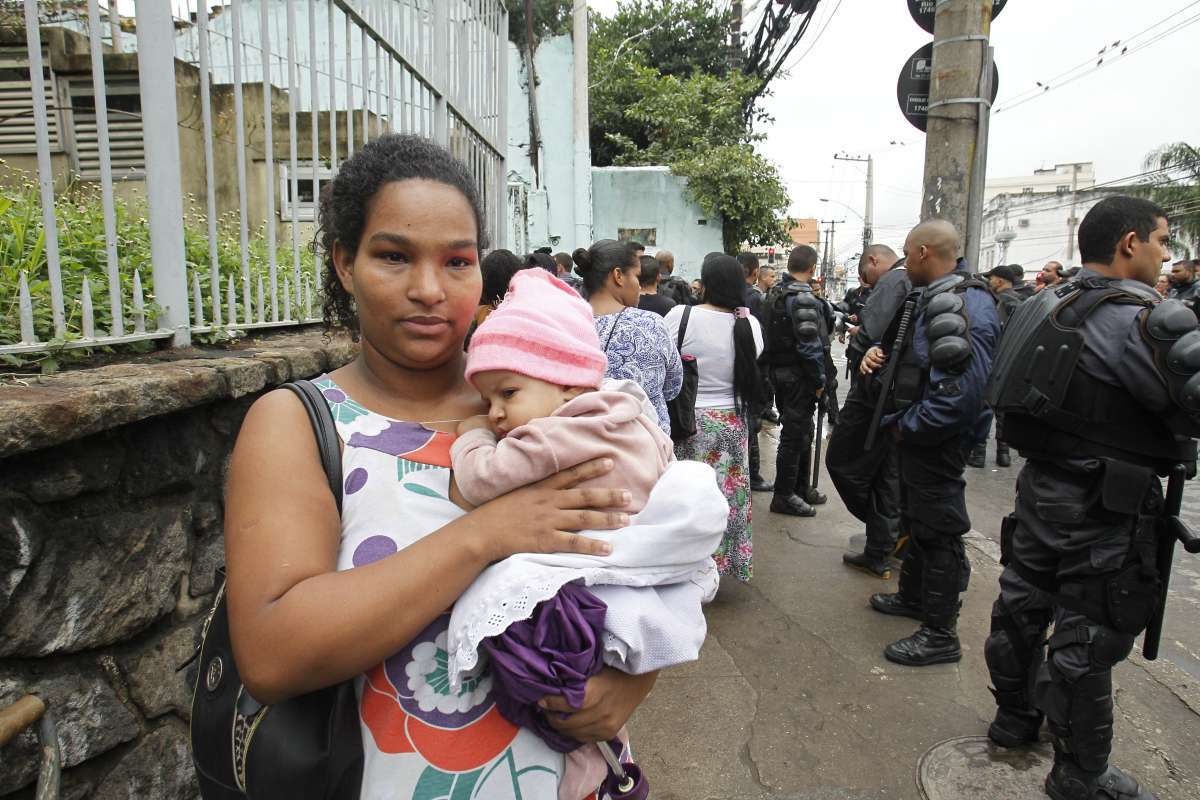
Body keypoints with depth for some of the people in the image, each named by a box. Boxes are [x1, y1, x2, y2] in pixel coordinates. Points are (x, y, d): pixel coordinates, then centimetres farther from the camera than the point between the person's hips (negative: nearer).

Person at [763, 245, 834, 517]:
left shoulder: (776, 293, 11)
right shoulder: (803, 297, -18)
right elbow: (810, 345, -20)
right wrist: (819, 380, -13)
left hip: (779, 370, 9)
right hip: (798, 375, -9)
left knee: (802, 432, 19)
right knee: (795, 435, 0)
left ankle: (800, 488, 30)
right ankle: (784, 496, 8)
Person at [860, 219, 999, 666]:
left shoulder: (966, 308, -25)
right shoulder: (936, 298, 8)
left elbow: (962, 392, -32)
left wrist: (905, 427, -21)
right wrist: (881, 352, 3)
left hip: (938, 441, -10)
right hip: (919, 435, 10)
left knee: (938, 532, 1)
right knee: (917, 520, 23)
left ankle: (940, 634, 15)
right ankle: (914, 596, 43)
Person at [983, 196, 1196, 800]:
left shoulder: (1057, 308, 6)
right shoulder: (1148, 321, -18)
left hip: (1041, 485, 8)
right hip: (1105, 508, -8)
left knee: (1022, 604, 19)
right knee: (1088, 638, 5)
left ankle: (1014, 718, 39)